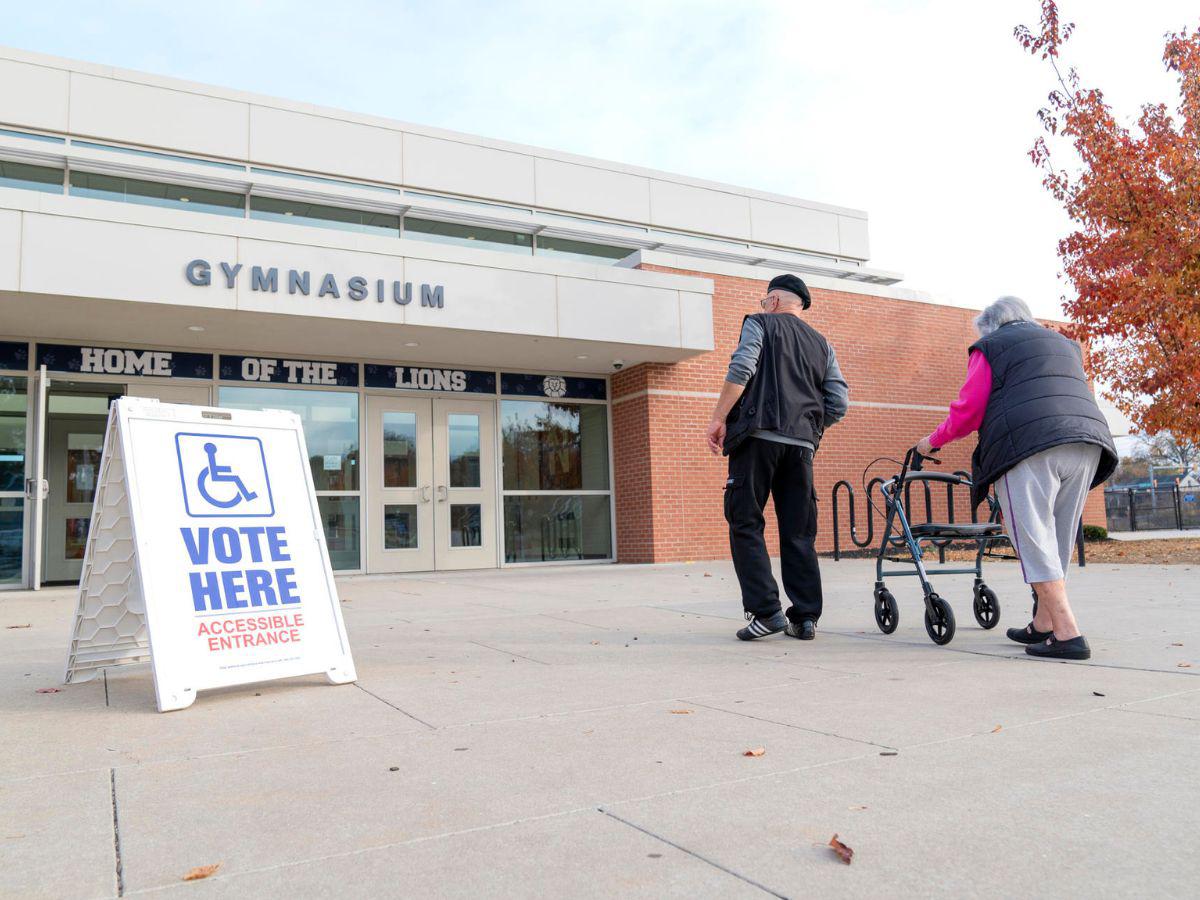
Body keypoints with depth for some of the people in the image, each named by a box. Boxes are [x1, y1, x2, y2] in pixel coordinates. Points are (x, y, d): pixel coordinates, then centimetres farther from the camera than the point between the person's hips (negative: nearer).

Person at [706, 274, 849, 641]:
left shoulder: (760, 323, 10)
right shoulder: (822, 344, 23)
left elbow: (740, 370, -9)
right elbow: (838, 404, 13)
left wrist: (719, 418, -8)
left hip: (758, 436, -5)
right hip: (801, 445, 5)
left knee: (745, 524, -1)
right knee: (799, 532, 8)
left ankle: (765, 611, -9)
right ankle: (805, 617, 8)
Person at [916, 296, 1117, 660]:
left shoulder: (989, 347, 11)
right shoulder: (1065, 344, 30)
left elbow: (968, 410, 3)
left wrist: (933, 441, 16)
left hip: (1029, 446, -7)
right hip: (1087, 443, 7)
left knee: (1035, 542, -7)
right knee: (1057, 543, 13)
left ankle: (1067, 634, -14)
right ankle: (1042, 625, 20)